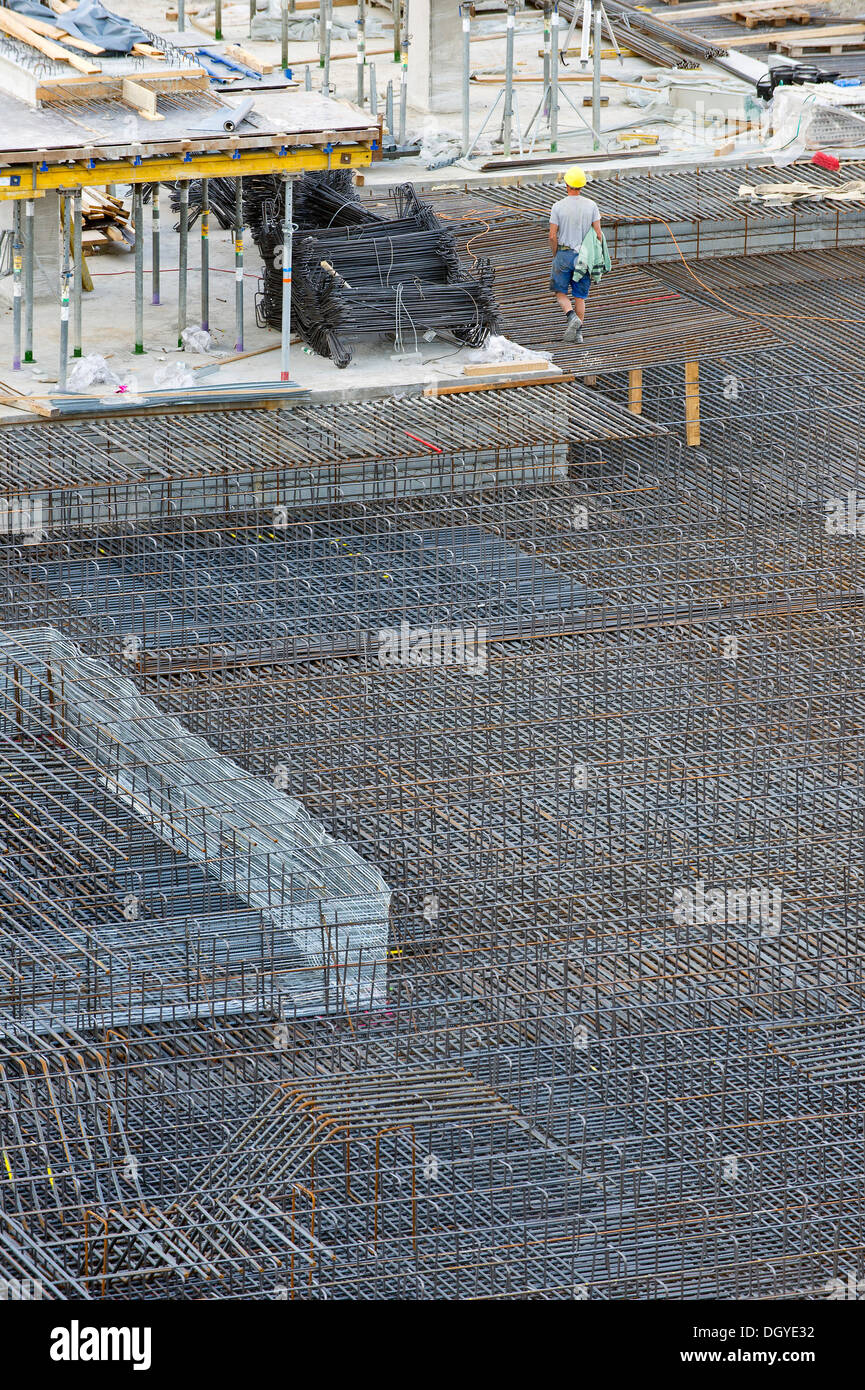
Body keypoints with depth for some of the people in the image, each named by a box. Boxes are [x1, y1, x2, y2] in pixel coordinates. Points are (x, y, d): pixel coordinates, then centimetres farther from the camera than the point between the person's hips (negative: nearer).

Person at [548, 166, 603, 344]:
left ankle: (571, 316, -14)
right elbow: (598, 234, -4)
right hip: (584, 255, 2)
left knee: (561, 292, 11)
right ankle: (578, 332, 9)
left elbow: (552, 236, -10)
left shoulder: (558, 207, -10)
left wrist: (555, 256, 5)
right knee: (580, 296, 10)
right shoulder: (591, 206, -4)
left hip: (564, 255, -2)